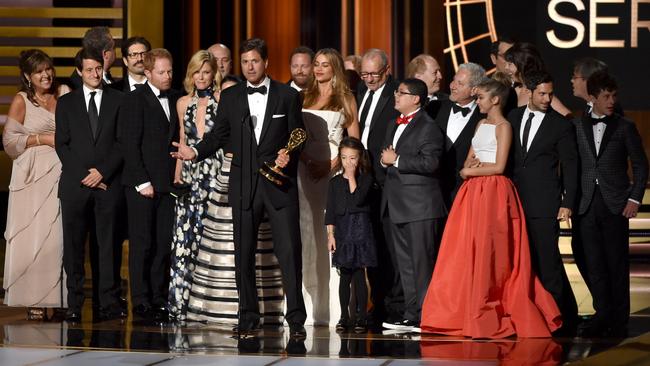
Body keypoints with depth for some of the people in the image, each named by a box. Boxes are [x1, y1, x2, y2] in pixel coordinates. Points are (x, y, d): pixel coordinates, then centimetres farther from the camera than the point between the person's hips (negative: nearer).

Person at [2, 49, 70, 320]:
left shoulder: (64, 94, 9)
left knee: (60, 235, 0)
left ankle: (61, 297, 3)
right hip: (35, 178, -3)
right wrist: (45, 139, -10)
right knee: (34, 236, -5)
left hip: (62, 175, 3)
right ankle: (34, 301, -3)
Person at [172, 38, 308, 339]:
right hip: (244, 185, 3)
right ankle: (248, 317, 15)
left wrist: (288, 154, -15)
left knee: (289, 250, -7)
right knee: (244, 253, 6)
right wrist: (196, 152, -6)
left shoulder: (287, 96, 4)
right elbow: (219, 135, 10)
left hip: (279, 182, -2)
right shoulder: (230, 97, 10)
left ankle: (296, 319, -2)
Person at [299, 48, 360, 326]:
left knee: (331, 235, -7)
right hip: (304, 168, 3)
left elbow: (354, 140, 4)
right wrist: (297, 155, -2)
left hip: (331, 169, -3)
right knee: (305, 232, -1)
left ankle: (332, 308, -5)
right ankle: (308, 306, 1)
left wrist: (337, 162, -11)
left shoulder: (345, 99, 9)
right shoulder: (304, 97, 18)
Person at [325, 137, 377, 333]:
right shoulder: (335, 182, 9)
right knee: (344, 276, 5)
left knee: (359, 275, -4)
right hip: (341, 231, 3)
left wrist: (352, 177, -10)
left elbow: (358, 200, -15)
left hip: (360, 229, -3)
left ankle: (361, 317, 0)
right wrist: (330, 234, 0)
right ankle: (344, 317, 9)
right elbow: (330, 210, 8)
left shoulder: (366, 179, 1)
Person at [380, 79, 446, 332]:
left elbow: (430, 163, -21)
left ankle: (424, 316, -4)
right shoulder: (394, 126, 19)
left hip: (420, 206, -9)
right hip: (397, 206, 9)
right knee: (405, 263, 10)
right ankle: (411, 316, 15)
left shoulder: (428, 128, -10)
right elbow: (386, 159, 29)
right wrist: (385, 161, 6)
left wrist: (397, 161, -16)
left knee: (422, 262, -6)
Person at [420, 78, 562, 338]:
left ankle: (488, 317, -3)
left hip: (494, 192, -8)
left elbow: (499, 166, -12)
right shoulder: (481, 124, 18)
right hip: (473, 191, 8)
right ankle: (464, 312, 6)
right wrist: (468, 167, -3)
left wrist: (471, 171, -4)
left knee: (487, 252, -7)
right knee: (467, 251, 3)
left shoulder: (503, 127, -6)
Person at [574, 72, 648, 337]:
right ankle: (603, 315, 10)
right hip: (587, 204, 2)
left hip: (615, 205, -2)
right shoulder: (577, 127, 9)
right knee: (594, 264, 2)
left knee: (617, 264, -1)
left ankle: (619, 320, 4)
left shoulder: (625, 127, 5)